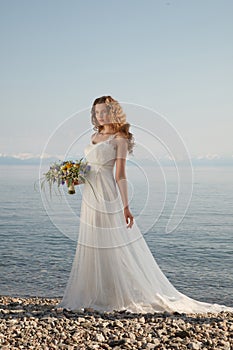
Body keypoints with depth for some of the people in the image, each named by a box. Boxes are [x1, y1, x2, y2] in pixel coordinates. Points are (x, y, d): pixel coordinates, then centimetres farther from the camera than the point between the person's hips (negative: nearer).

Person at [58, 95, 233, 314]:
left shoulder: (119, 139, -5)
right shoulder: (95, 136, 16)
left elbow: (120, 175, -11)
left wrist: (125, 206, -16)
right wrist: (76, 179, 1)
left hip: (107, 197, -8)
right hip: (90, 196, 8)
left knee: (116, 248, -5)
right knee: (92, 246, 11)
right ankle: (96, 296, 22)